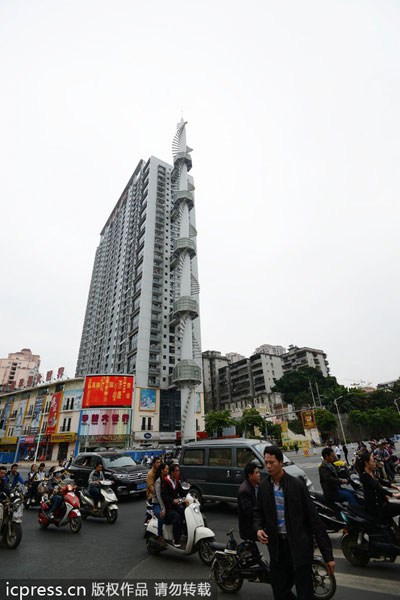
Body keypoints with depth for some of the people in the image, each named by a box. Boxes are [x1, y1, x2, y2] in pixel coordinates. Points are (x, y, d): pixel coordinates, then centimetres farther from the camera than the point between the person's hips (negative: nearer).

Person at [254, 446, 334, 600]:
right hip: (277, 544, 4)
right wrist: (259, 528, -11)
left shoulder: (297, 484, -14)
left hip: (299, 545, -4)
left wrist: (328, 554, -10)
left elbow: (313, 518, -11)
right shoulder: (263, 486, -2)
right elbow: (259, 512, 10)